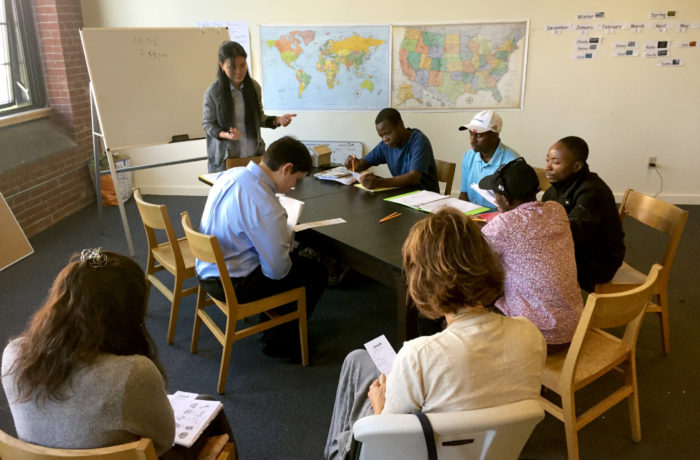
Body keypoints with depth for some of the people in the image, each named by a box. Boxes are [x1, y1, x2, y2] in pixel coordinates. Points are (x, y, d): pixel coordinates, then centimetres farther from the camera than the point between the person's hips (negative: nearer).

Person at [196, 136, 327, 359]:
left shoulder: (231, 174, -3)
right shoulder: (266, 206, -30)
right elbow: (278, 270, -22)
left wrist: (284, 242, 10)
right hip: (231, 285, -9)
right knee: (316, 273, 3)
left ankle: (271, 325, 37)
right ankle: (278, 342, 17)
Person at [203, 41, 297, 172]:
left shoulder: (254, 86, 1)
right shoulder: (212, 92, -9)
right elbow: (208, 124, -1)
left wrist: (277, 121, -5)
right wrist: (226, 135, -20)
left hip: (255, 155, 3)